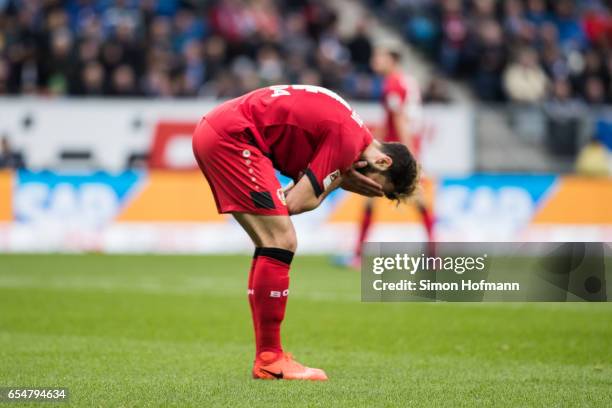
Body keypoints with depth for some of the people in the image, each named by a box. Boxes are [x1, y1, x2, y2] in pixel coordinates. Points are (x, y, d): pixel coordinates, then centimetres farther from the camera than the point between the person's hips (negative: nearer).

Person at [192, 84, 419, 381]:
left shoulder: (352, 129, 14)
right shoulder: (347, 139, -15)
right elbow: (299, 202, -16)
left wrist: (339, 177, -4)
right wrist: (340, 179, -1)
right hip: (231, 136, -10)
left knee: (275, 245, 12)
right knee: (280, 242, -12)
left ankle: (268, 356, 14)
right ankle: (269, 360, -9)